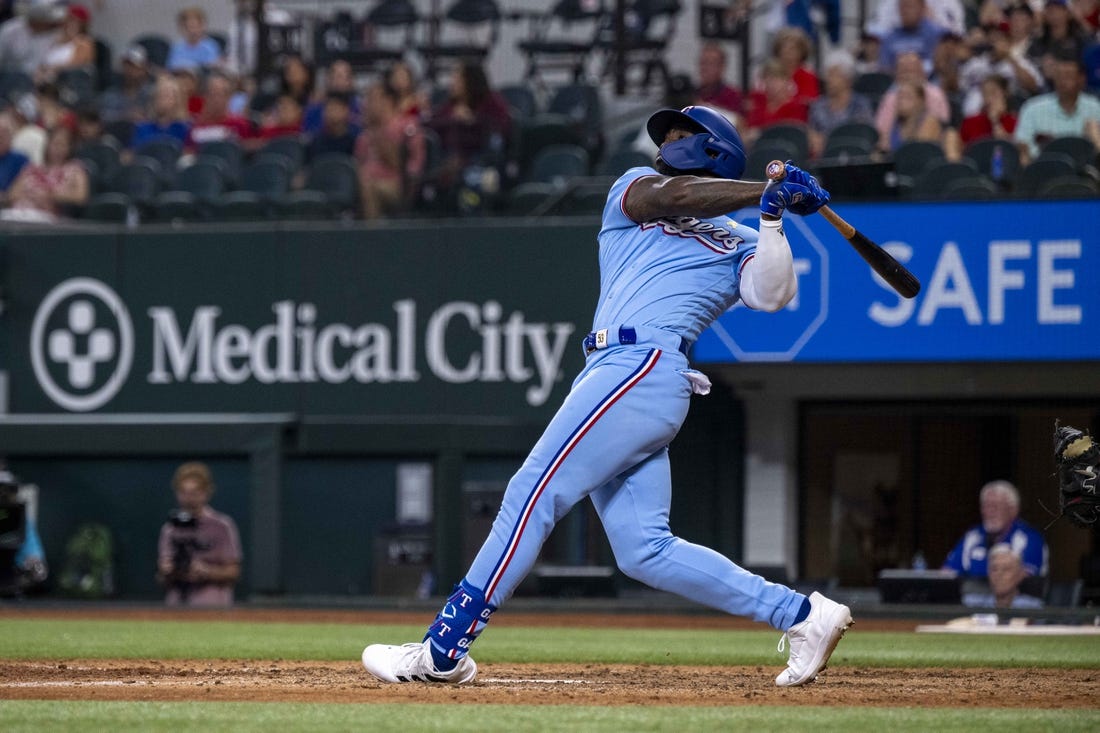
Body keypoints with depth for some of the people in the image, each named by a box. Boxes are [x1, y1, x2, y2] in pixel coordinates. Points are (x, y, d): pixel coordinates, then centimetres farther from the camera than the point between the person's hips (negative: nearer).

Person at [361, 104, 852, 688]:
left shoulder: (738, 246, 15)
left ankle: (442, 650, -15)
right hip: (615, 376, 6)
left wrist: (771, 220, -13)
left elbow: (773, 294, -3)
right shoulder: (634, 187, 27)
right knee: (644, 551, -1)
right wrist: (762, 193, 0)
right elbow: (668, 197, 5)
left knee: (532, 496, -14)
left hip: (644, 370, -6)